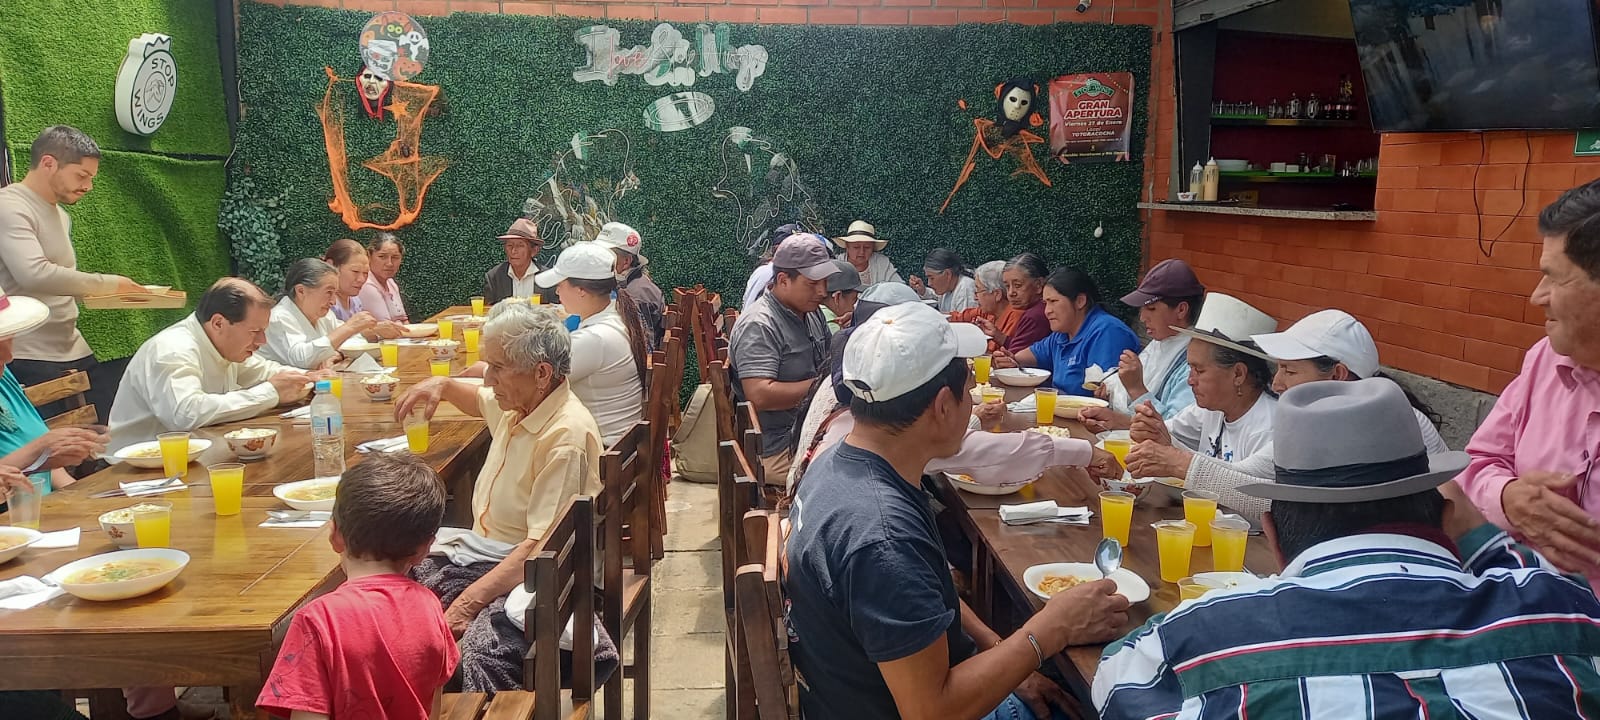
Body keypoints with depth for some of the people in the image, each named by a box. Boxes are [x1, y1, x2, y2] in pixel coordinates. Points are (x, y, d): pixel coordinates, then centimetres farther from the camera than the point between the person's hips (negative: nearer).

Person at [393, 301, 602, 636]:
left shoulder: (565, 437, -24)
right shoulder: (520, 403, 6)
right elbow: (481, 400, 35)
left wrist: (470, 601, -35)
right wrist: (443, 386, 15)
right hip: (489, 563, 10)